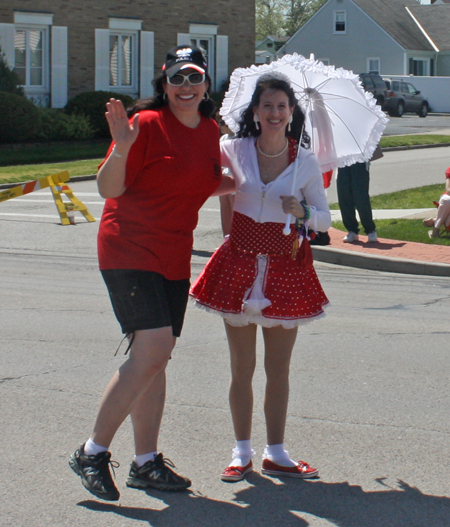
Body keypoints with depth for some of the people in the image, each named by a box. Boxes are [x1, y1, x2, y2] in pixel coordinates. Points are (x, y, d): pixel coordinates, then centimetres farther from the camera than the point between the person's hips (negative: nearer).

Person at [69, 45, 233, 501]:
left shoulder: (210, 131, 11)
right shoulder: (148, 123, -11)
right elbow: (108, 188, -14)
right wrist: (121, 149, -30)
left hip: (174, 257, 7)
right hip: (130, 251, -7)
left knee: (155, 358, 9)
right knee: (153, 350, -17)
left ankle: (145, 462, 17)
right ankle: (93, 453, -6)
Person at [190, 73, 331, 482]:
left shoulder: (305, 162, -1)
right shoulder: (234, 151, 0)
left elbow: (324, 218, 4)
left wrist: (303, 212, -15)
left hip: (286, 267, 0)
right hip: (240, 263, 0)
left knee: (278, 368, 6)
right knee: (242, 367, 4)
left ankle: (276, 453, 17)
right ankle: (242, 452, 15)